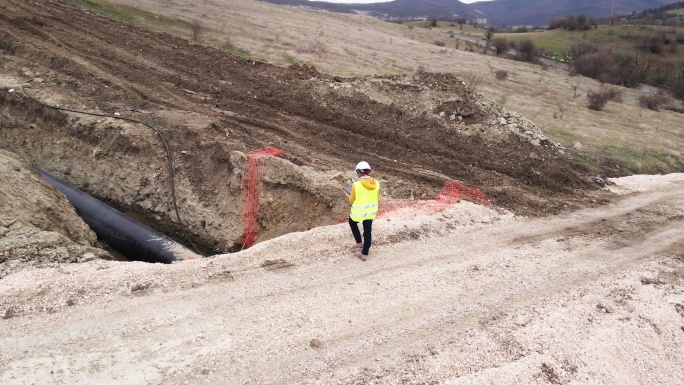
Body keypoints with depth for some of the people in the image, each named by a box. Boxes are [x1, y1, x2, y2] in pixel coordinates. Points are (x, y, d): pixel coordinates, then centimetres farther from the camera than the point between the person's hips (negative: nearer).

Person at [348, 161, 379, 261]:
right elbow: (377, 199, 4)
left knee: (352, 222, 29)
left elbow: (351, 200, -9)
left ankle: (359, 242, 33)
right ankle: (365, 254, 26)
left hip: (358, 211, -4)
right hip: (371, 211, 4)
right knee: (368, 231, 17)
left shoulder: (356, 185, -21)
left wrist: (350, 197, 13)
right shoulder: (376, 183, -8)